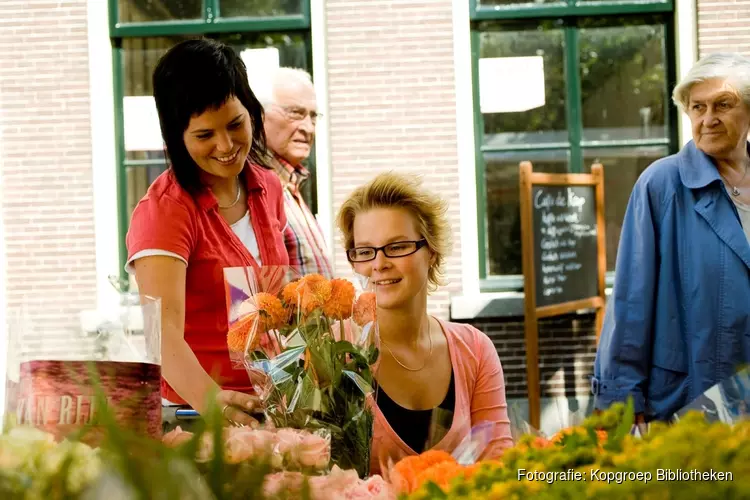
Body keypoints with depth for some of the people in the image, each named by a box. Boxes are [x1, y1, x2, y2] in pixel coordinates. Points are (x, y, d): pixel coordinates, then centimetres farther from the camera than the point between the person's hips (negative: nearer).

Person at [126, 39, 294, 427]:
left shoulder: (268, 187, 6)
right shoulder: (165, 210, -14)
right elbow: (164, 330, -25)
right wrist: (212, 400, -41)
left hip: (271, 407, 5)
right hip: (193, 412, -5)